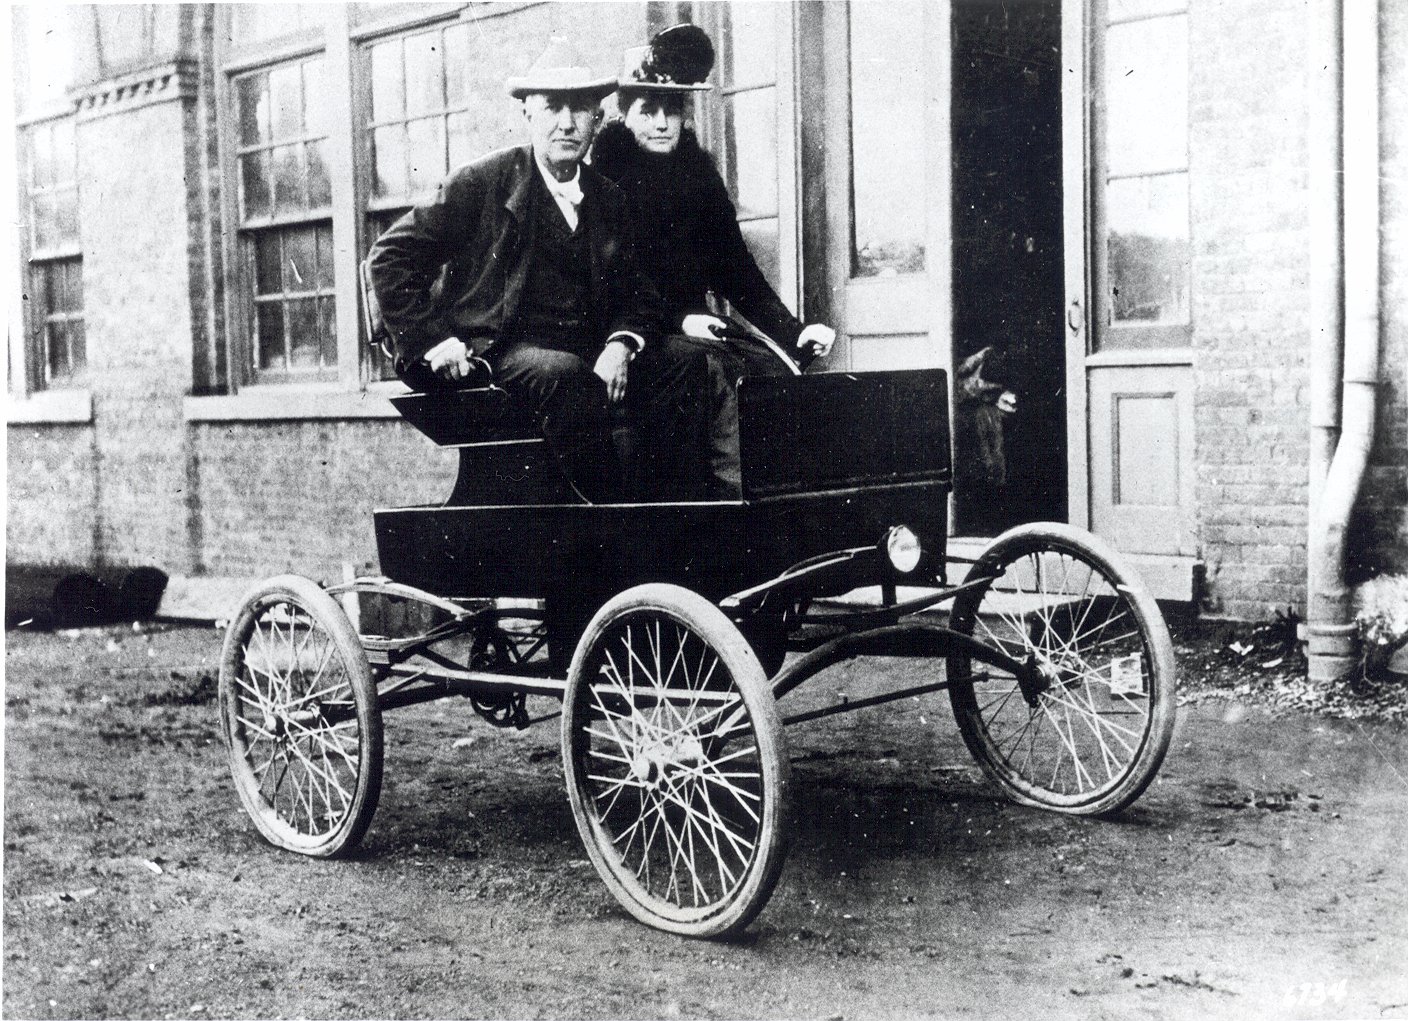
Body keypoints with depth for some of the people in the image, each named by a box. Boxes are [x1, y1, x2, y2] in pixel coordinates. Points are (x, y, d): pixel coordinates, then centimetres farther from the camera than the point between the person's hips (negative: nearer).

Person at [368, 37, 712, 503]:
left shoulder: (609, 199, 16)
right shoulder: (484, 180, 0)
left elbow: (637, 295, 16)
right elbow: (390, 256, 0)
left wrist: (621, 344, -7)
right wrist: (433, 340, -10)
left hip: (585, 353, 6)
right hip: (498, 352, -5)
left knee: (687, 364, -16)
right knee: (565, 375, -37)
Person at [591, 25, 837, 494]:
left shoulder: (697, 169, 14)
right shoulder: (605, 170, -1)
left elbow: (736, 268, 15)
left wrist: (795, 332, 4)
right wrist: (678, 319, -20)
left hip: (693, 326, 5)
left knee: (780, 368, -18)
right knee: (712, 370, -31)